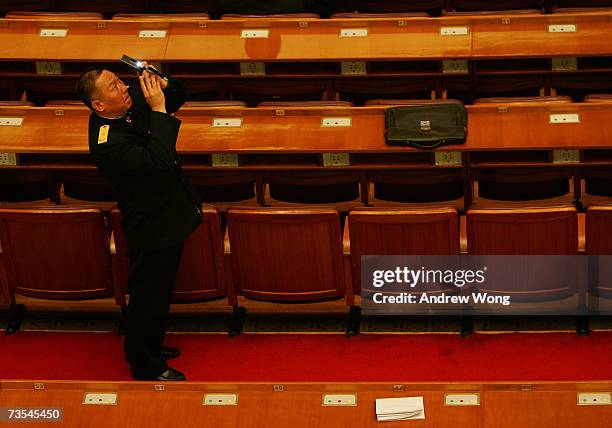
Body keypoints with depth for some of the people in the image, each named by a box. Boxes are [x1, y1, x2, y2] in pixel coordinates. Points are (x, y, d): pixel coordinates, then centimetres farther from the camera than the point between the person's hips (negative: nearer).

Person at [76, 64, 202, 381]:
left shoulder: (134, 103, -5)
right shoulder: (107, 141, -30)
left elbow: (179, 98, 9)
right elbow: (160, 160, -40)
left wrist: (162, 85, -13)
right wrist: (159, 110, -35)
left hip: (169, 218, 9)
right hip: (151, 228, -9)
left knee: (159, 293, 26)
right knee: (148, 298, 8)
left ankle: (150, 348, 46)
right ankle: (146, 366, 27)